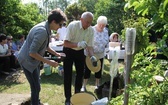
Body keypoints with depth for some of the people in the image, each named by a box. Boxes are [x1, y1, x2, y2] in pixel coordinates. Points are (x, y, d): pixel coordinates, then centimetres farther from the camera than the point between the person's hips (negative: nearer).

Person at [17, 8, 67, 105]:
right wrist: (49, 62, -26)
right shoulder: (42, 31, -32)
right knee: (36, 87, -1)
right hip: (28, 61, -9)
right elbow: (32, 53, -32)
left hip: (34, 60, 10)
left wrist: (55, 53, 5)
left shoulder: (46, 28, -2)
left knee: (36, 84, 24)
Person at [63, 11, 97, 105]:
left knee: (80, 73, 10)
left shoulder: (91, 30, -14)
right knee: (68, 75, -2)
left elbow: (90, 45, -9)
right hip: (68, 51, -4)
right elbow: (66, 43, -30)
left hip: (80, 52, 4)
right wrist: (78, 44, -47)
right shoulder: (72, 25, -28)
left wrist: (92, 56, -28)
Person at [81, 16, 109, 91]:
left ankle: (97, 85, 32)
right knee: (87, 70, 2)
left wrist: (107, 47, -6)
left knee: (99, 70, 15)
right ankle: (84, 86, 15)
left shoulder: (105, 31, 1)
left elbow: (107, 42, 13)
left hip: (100, 55, 5)